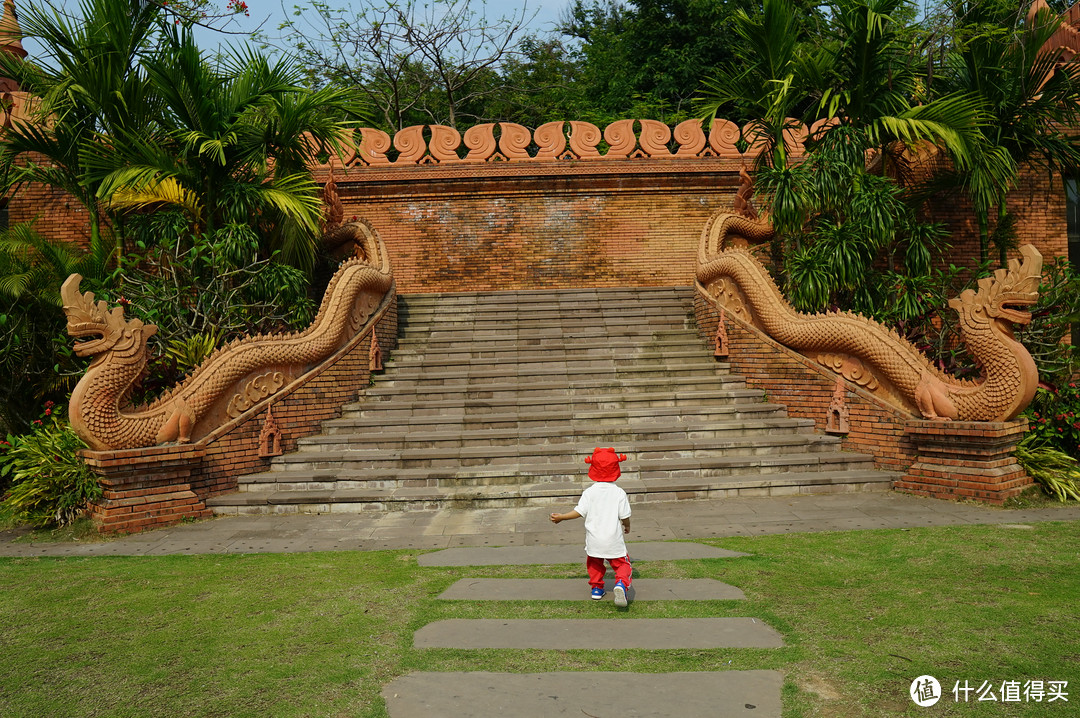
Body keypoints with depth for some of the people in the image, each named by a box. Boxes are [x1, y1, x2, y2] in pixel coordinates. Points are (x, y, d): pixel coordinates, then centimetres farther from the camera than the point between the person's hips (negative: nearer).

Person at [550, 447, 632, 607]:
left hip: (594, 539, 2)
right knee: (622, 564, 9)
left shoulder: (589, 492, -4)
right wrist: (627, 527, 18)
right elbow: (624, 516, -4)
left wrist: (561, 517, 8)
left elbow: (579, 512, -7)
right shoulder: (619, 492, -6)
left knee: (594, 563, 27)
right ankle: (621, 583, -18)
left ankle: (596, 588, 28)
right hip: (614, 540, -2)